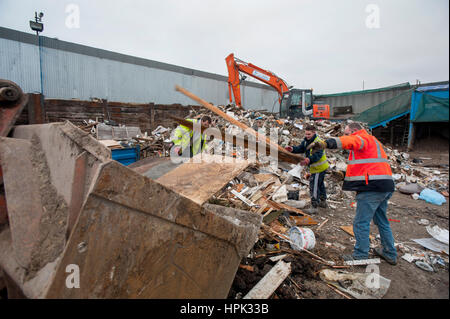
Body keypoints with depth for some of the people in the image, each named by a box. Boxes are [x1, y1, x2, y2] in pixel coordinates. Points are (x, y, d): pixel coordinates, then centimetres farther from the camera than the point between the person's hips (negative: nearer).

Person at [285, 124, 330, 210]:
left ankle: (314, 207, -2)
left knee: (314, 186, -9)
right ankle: (323, 202, 43)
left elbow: (318, 155, -37)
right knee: (320, 184, 24)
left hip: (319, 168, -10)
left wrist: (309, 159, -55)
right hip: (315, 167, 10)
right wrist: (293, 149, -25)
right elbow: (300, 148, -4)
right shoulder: (306, 141, 5)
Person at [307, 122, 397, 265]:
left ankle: (360, 256, 7)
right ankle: (390, 253, 34)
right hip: (386, 186, 11)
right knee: (381, 221, 22)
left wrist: (326, 143, -46)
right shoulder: (372, 140, 26)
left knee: (361, 223, -1)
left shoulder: (361, 138, -6)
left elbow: (348, 141, -30)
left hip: (372, 187, -11)